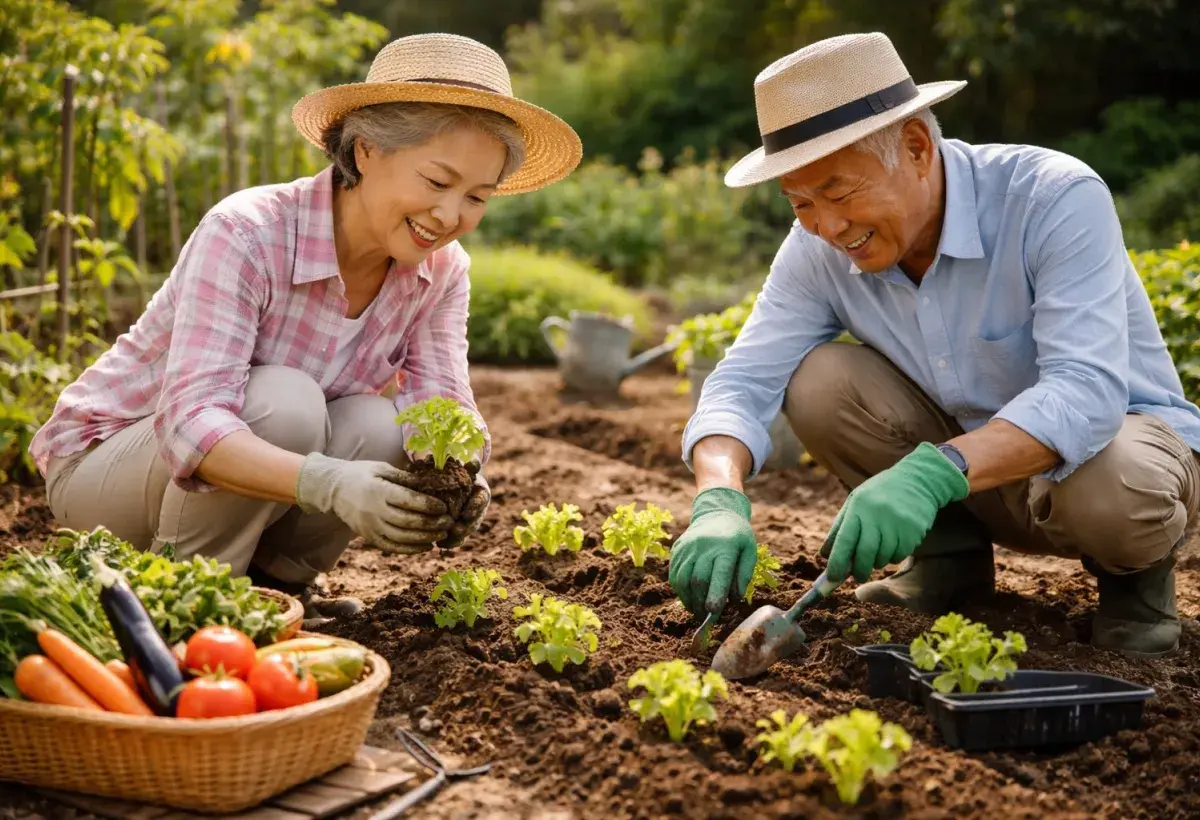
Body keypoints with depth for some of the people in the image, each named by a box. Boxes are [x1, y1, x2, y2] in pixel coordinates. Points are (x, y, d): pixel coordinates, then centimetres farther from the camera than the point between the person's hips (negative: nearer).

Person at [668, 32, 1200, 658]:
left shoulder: (1055, 198, -28)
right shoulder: (819, 248, -13)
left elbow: (1088, 390, -38)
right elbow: (744, 383, -16)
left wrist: (935, 471, -53)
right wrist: (720, 500, -37)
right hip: (967, 466, 4)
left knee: (1111, 495, -39)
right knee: (819, 380, -19)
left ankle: (1132, 567, -1)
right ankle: (949, 553, 1)